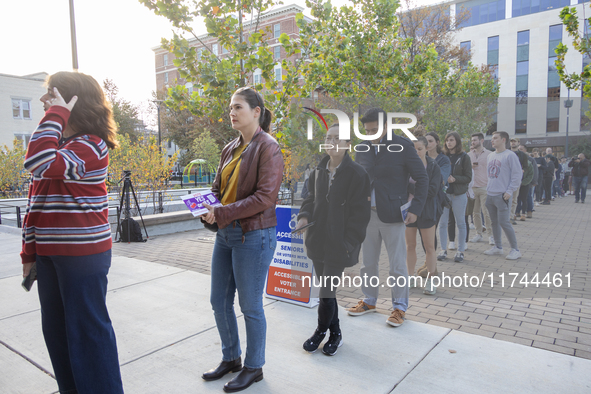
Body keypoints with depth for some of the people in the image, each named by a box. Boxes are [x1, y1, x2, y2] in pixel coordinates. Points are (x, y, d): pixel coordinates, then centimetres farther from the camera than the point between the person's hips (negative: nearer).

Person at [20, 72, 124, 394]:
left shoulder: (91, 145, -13)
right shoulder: (53, 142, 13)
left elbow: (38, 164, -31)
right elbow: (36, 200, 15)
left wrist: (56, 113, -22)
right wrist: (29, 251, 14)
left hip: (83, 254, -9)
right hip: (48, 252, 9)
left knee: (86, 330, 2)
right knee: (55, 329, 18)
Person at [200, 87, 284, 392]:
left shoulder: (267, 147, -11)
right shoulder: (230, 148, 12)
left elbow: (265, 196, -20)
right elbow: (218, 188, 16)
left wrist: (222, 213, -22)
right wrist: (207, 207, -6)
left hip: (254, 236, -8)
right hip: (226, 235, 8)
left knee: (250, 306, 6)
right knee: (219, 302, 16)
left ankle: (254, 367, 28)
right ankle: (230, 358, 38)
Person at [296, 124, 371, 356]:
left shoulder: (356, 174, -10)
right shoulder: (318, 172, 8)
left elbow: (360, 212, -11)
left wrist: (348, 243, -14)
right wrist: (304, 216, -3)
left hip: (338, 245, -6)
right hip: (318, 240, 6)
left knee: (327, 291, -2)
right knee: (326, 290, 15)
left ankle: (321, 331, 24)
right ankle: (335, 333, 32)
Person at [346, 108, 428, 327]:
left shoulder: (403, 146, -6)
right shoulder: (362, 149, 6)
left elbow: (422, 179, -3)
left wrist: (415, 209, -10)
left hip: (392, 214, -4)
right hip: (367, 213, 4)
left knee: (397, 265, 5)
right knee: (368, 263, 14)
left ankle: (399, 307, 21)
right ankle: (369, 301, 31)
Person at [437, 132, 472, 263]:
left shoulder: (464, 157, -2)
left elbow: (468, 178, -5)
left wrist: (454, 179, -19)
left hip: (459, 194, -2)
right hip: (443, 193, 3)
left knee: (460, 223, 6)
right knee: (442, 223, 5)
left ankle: (460, 251, 16)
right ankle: (443, 250, 16)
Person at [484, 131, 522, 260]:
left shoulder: (510, 155, -9)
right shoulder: (490, 156, 14)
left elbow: (517, 175, -11)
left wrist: (509, 191, -14)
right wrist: (488, 187, 14)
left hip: (502, 196, -7)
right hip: (490, 195, 7)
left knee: (504, 222, -8)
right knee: (494, 222, 12)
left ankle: (515, 249, 4)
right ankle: (498, 247, 23)